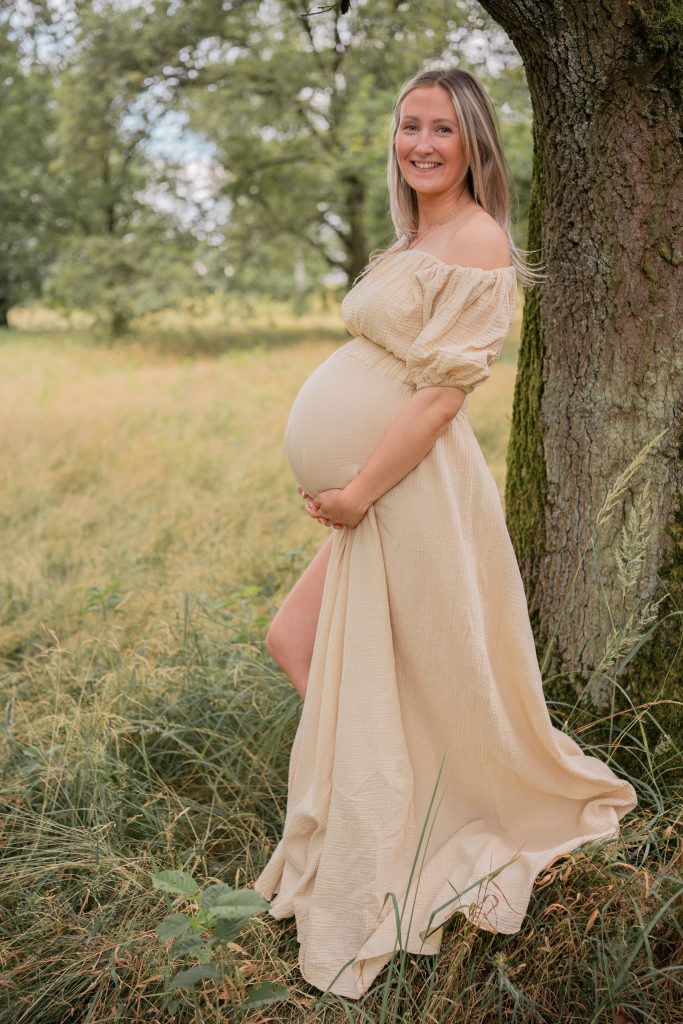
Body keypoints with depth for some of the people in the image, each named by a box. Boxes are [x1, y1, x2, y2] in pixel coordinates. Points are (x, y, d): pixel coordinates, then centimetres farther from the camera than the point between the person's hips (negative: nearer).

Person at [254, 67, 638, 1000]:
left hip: (417, 493, -9)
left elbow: (443, 390, -19)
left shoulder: (477, 240, -13)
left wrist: (357, 492, -17)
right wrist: (344, 489, 12)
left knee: (432, 683, 4)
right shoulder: (408, 246, 16)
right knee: (294, 644, 14)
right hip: (372, 496, 10)